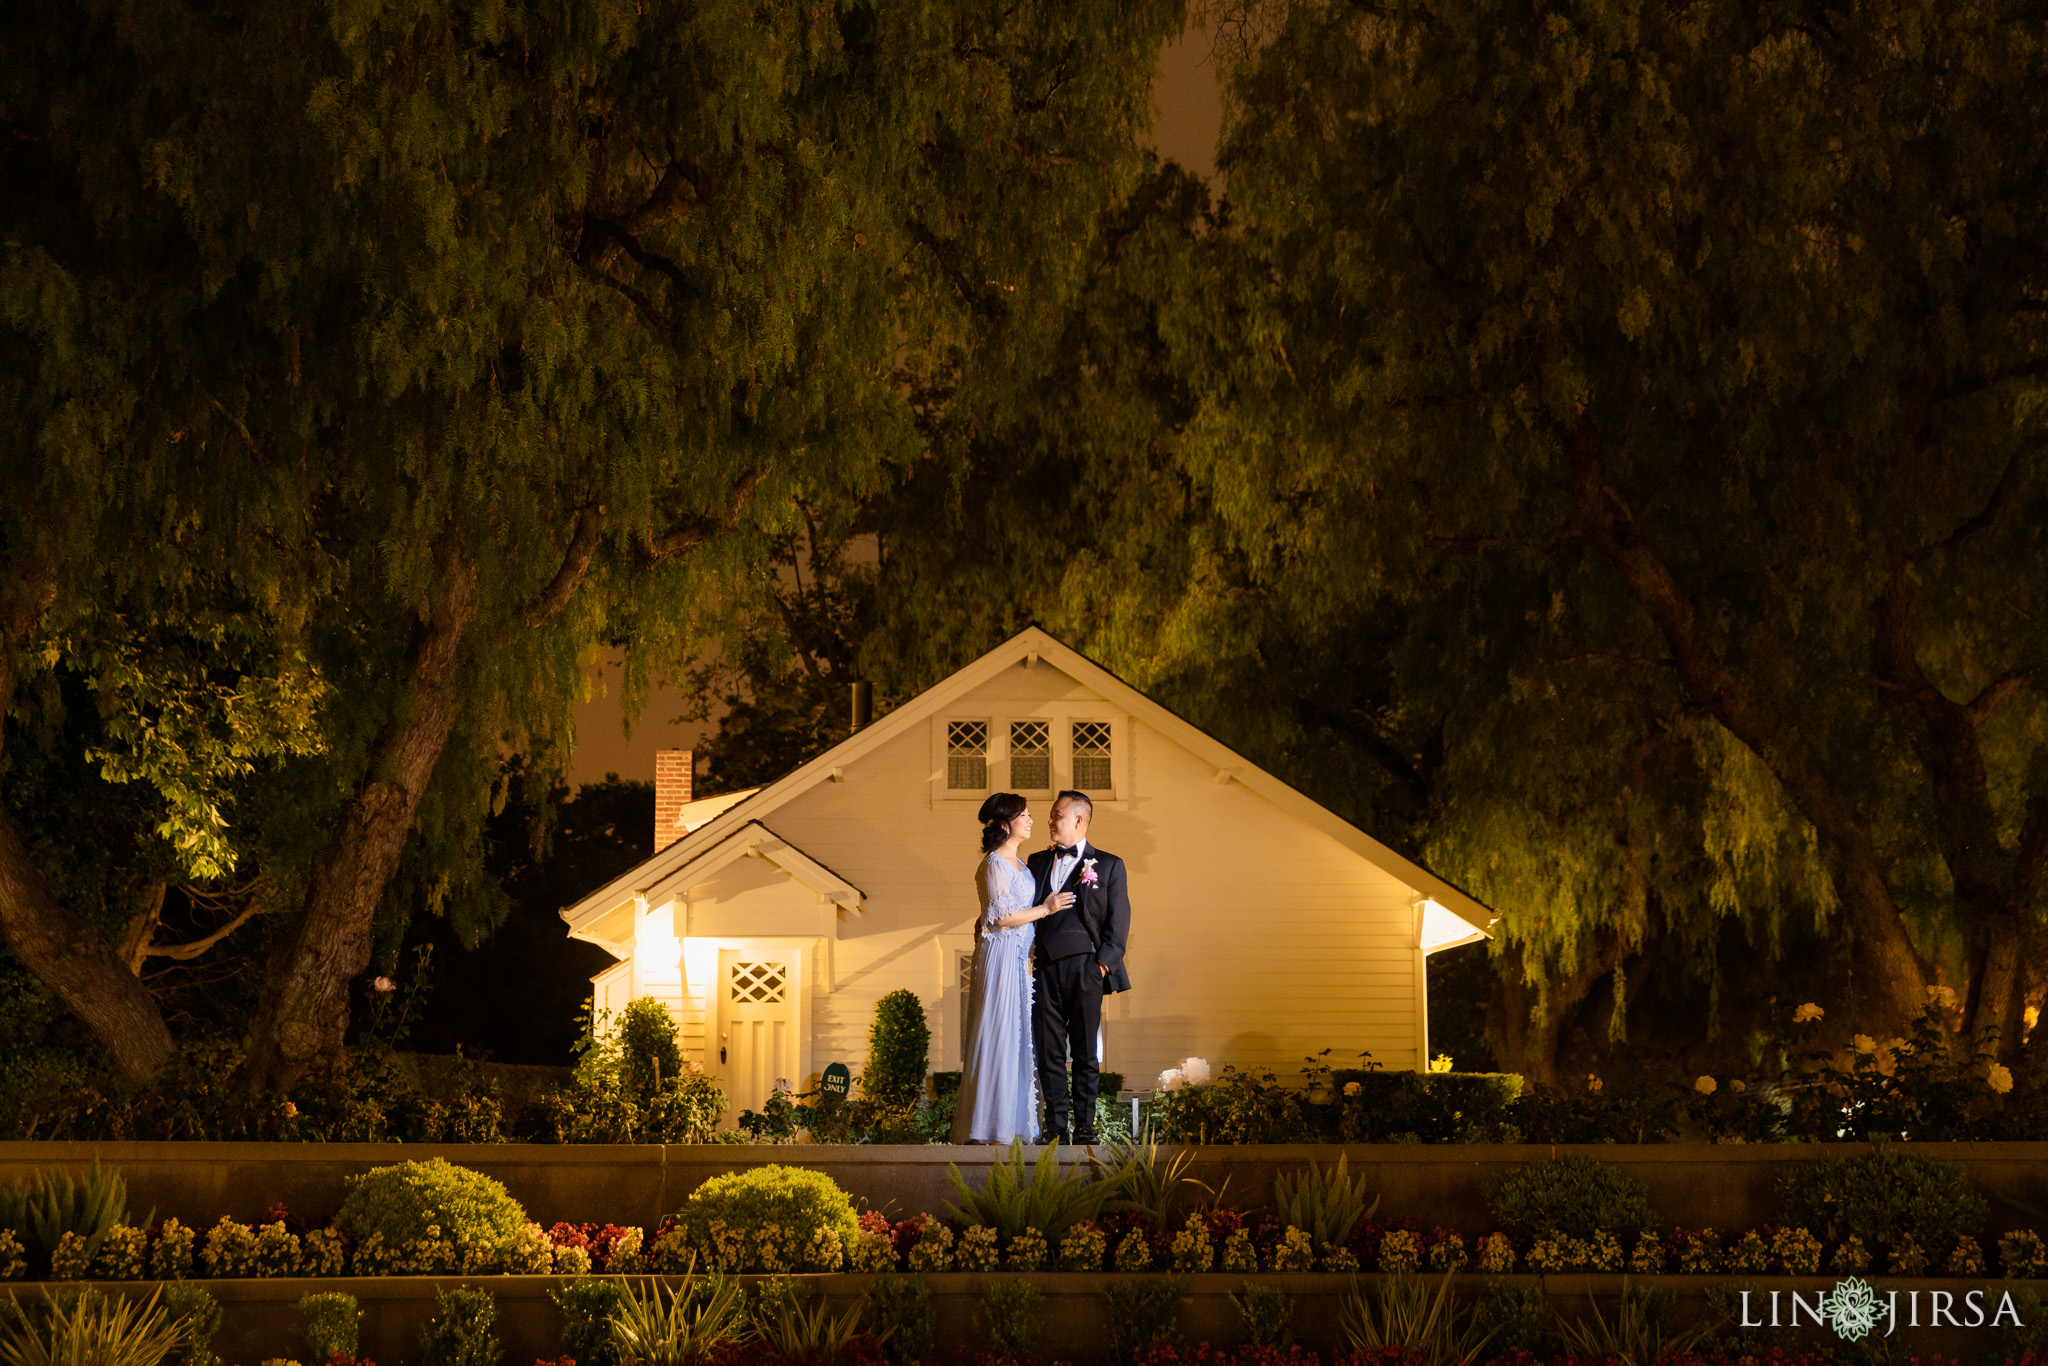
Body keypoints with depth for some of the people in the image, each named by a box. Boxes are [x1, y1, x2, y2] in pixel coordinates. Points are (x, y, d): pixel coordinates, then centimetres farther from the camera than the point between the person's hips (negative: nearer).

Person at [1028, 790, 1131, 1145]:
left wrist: (1104, 963, -7)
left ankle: (1084, 1127, 7)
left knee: (1085, 1052, 1)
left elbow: (1118, 919, 3)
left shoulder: (1108, 865, 7)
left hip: (1084, 968, -3)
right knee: (1049, 1051, 1)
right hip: (1045, 969, 3)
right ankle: (1056, 1127, 6)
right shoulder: (1038, 861, 17)